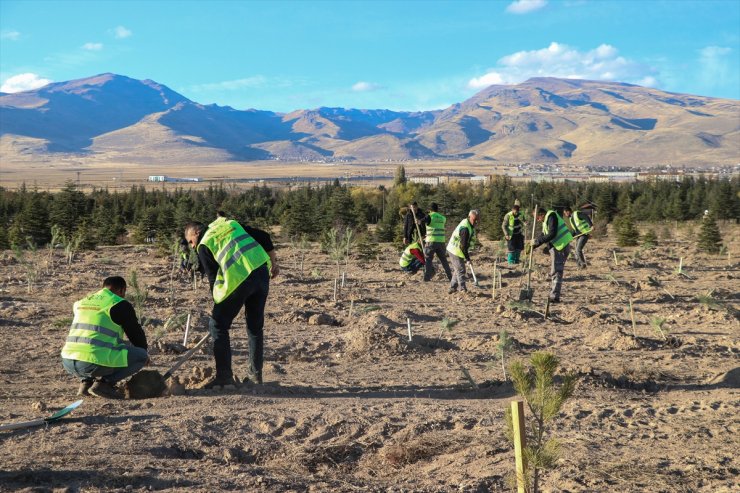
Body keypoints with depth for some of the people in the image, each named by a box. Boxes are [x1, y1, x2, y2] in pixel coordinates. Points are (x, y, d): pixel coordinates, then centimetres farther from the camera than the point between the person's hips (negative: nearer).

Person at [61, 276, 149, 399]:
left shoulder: (81, 303, 22)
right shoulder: (121, 305, 1)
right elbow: (136, 333, 10)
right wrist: (144, 352, 32)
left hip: (68, 363, 7)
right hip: (95, 364, -7)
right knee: (141, 356, 7)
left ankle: (86, 381, 14)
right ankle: (104, 382, -4)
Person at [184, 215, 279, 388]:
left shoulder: (204, 245, 8)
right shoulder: (230, 224, 24)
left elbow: (213, 278, 3)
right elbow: (264, 237, 18)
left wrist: (218, 303, 13)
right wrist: (274, 262, 23)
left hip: (239, 279, -6)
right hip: (262, 270, 6)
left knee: (218, 325, 8)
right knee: (255, 326, 19)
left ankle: (224, 375, 3)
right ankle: (255, 373, 24)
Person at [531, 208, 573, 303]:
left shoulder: (551, 216, -15)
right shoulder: (546, 220, 16)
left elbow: (552, 234, -23)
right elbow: (543, 235, 19)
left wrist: (538, 241, -20)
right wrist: (534, 245, 6)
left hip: (561, 246, -11)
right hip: (556, 246, 11)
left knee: (556, 272, -10)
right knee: (554, 272, 16)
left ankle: (554, 297, -9)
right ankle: (553, 295, 23)